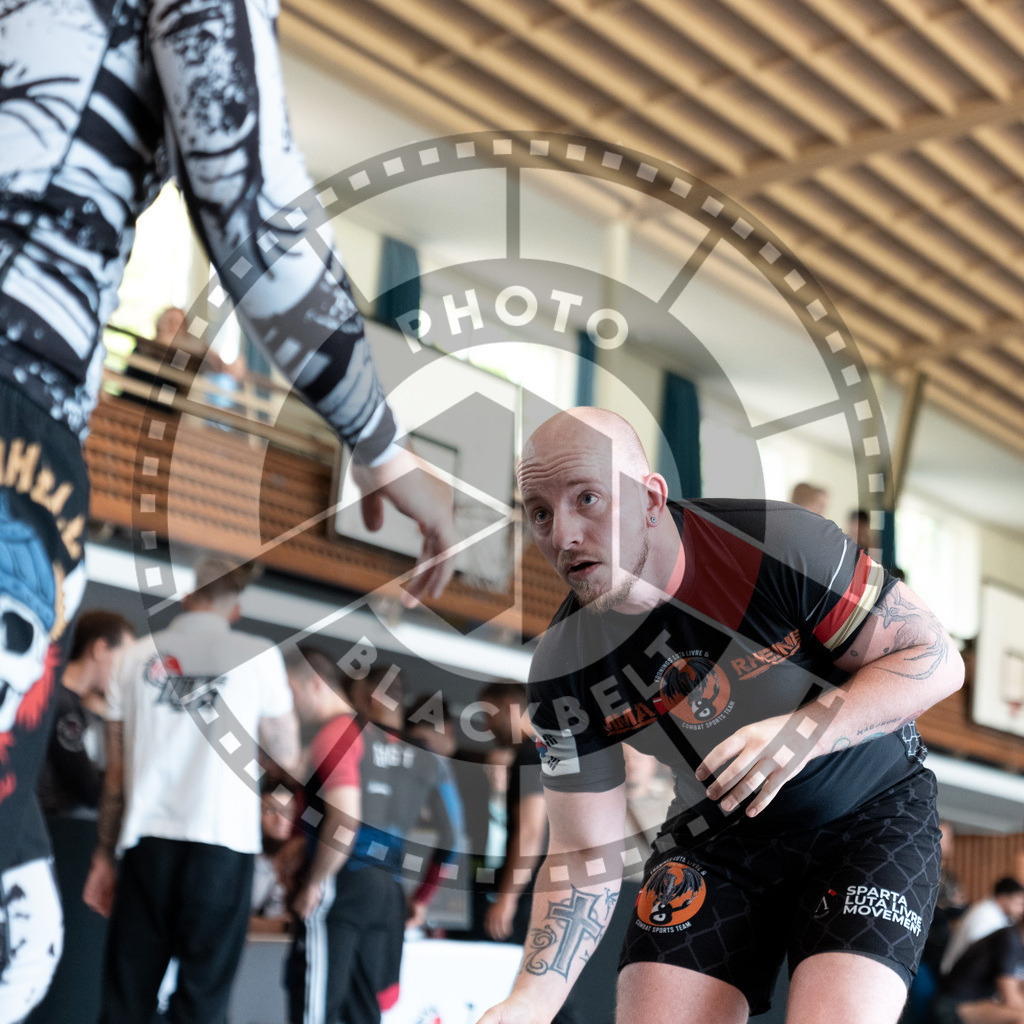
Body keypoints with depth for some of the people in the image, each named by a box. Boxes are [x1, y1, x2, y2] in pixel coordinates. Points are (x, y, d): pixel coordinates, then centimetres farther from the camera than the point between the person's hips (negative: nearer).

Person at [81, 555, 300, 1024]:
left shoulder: (139, 656, 10)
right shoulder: (259, 655, 3)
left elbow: (115, 773, 11)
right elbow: (287, 758, 8)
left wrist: (104, 856, 16)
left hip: (147, 842, 3)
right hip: (221, 843, -2)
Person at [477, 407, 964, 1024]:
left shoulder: (778, 544, -24)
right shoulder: (562, 671, -13)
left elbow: (938, 659, -16)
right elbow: (587, 856, -7)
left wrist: (804, 730, -32)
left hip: (872, 815, -3)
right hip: (715, 837, 3)